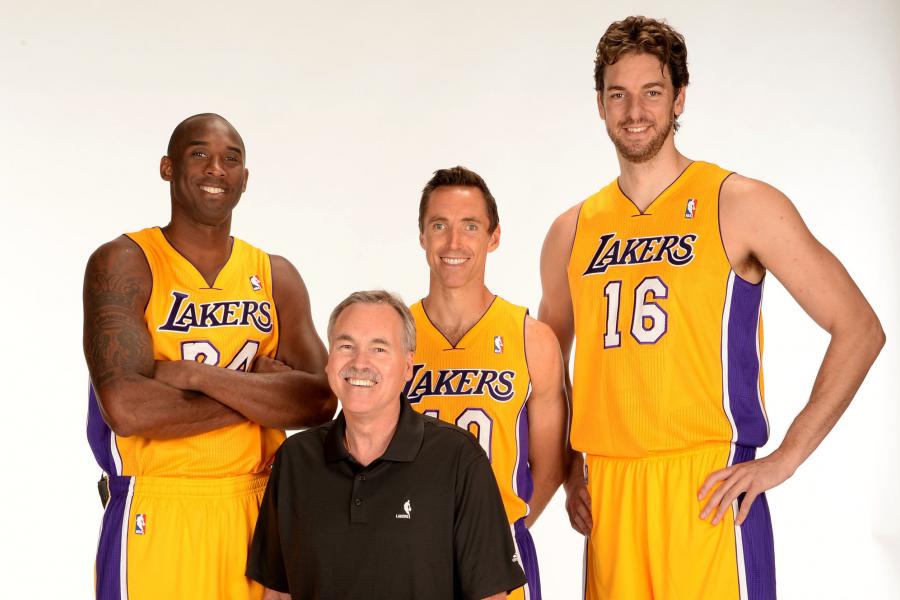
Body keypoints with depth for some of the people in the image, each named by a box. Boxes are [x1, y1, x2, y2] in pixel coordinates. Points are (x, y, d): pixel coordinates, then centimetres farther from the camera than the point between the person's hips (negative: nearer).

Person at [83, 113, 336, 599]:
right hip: (156, 517, -4)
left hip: (255, 512, 4)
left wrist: (195, 376, -15)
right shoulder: (123, 264, -5)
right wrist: (262, 395, -12)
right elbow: (126, 408, -19)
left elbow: (320, 401, -5)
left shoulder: (275, 276, 8)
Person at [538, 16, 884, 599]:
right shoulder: (572, 233, 11)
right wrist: (569, 470, 12)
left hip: (708, 490, -4)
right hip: (607, 493, 4)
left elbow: (859, 329, -5)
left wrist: (785, 459, -9)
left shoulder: (740, 205, -3)